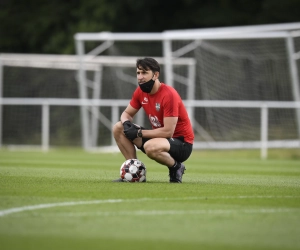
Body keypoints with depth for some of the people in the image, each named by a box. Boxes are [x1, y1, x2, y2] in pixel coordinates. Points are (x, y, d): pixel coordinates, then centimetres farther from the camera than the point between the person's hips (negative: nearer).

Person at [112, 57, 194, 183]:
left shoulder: (168, 95, -24)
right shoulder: (140, 92, -1)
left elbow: (168, 131, -26)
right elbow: (127, 113, 11)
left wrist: (139, 133, -21)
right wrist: (127, 123, -14)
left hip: (181, 143, -8)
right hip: (159, 136, 8)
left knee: (150, 147, -40)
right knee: (118, 128, -1)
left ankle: (176, 167, -8)